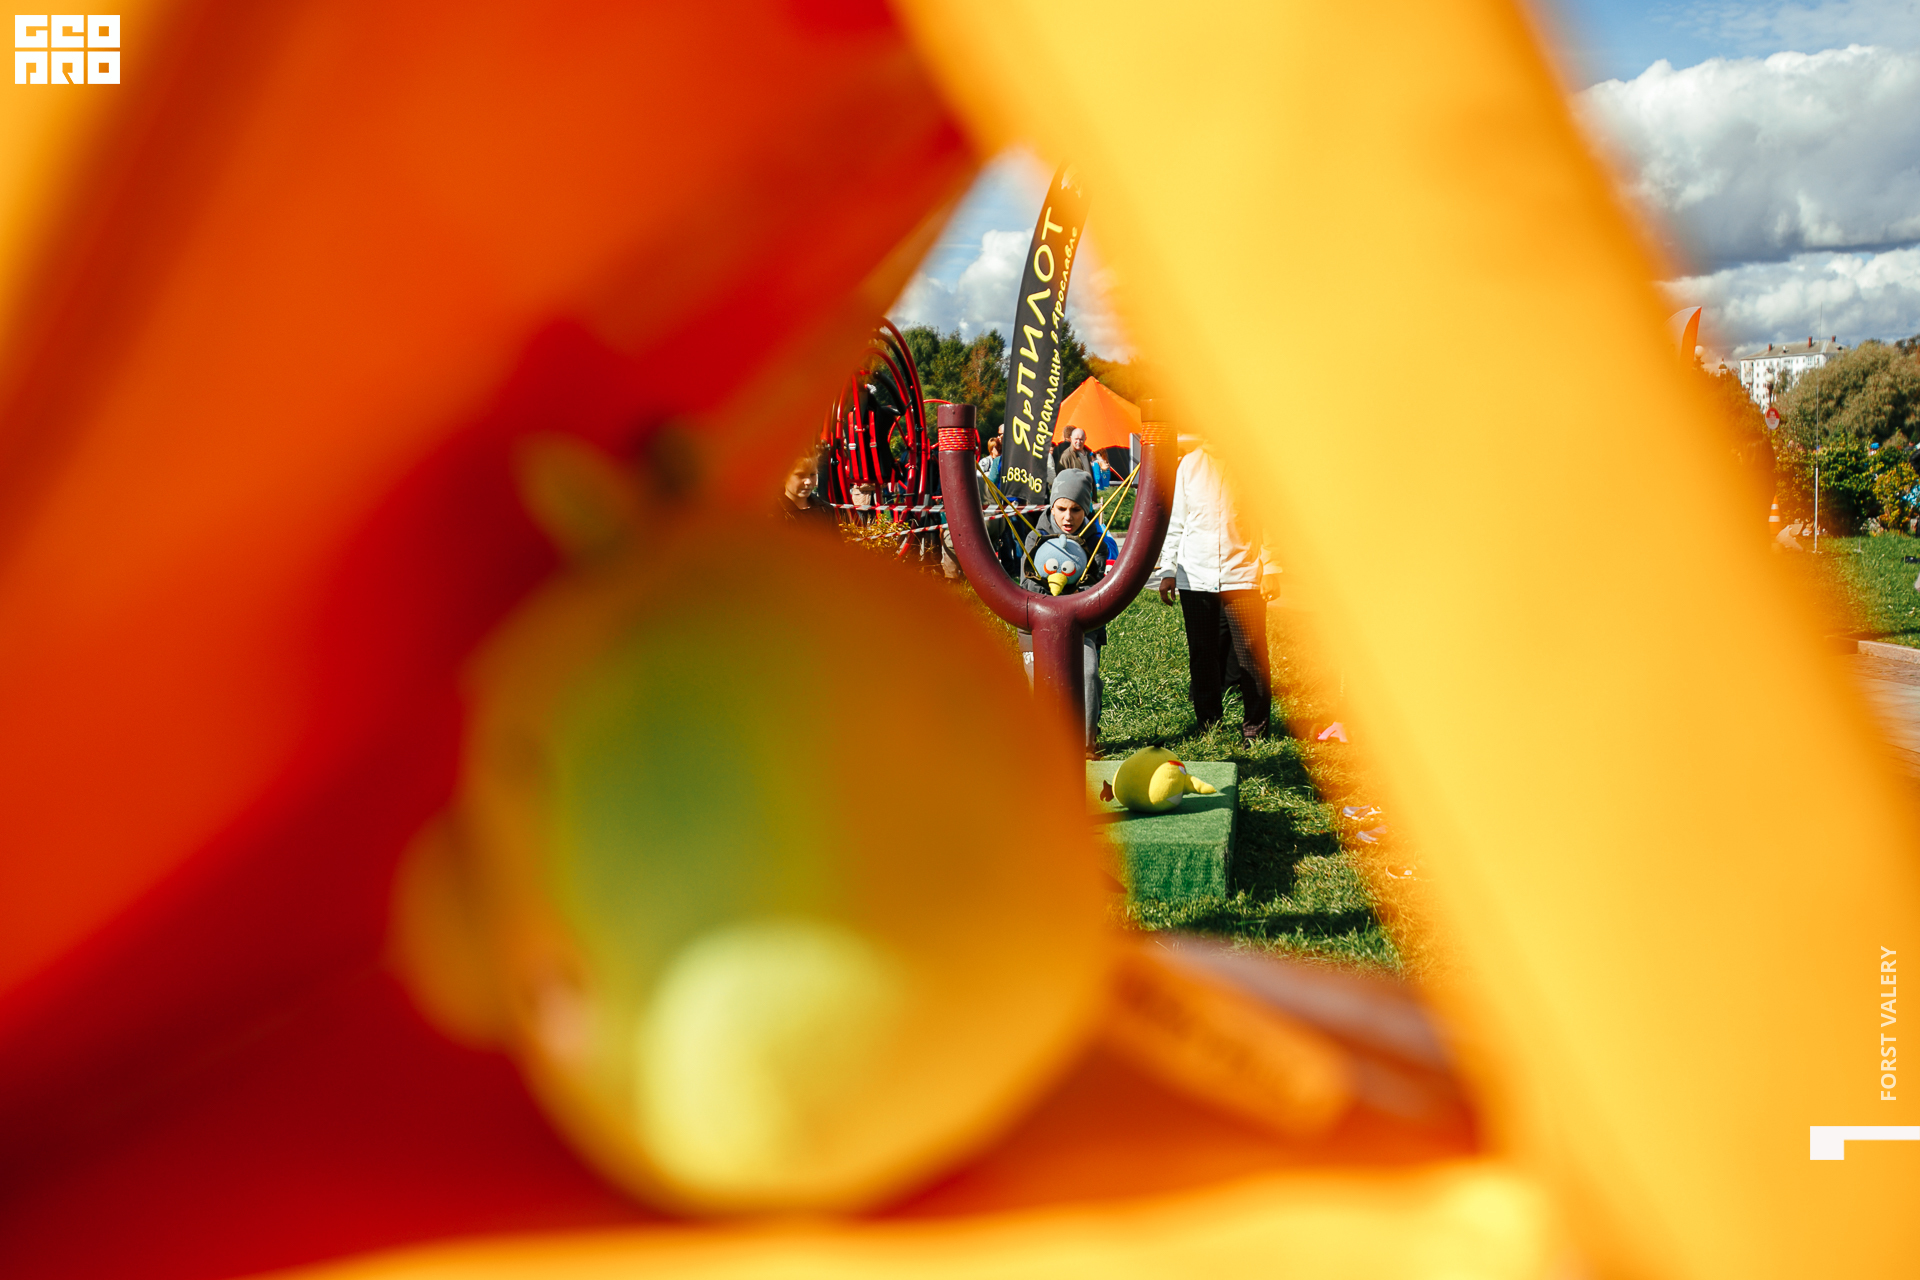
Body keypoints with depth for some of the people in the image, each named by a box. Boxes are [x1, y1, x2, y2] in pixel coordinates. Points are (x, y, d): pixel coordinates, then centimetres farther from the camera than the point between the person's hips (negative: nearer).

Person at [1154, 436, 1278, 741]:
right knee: (1202, 656, 7)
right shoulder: (1190, 464, 10)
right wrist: (1167, 570, 8)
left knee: (1251, 655, -3)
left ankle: (1255, 729, 10)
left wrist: (1270, 568, -3)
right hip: (1195, 577, 3)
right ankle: (1208, 726, 20)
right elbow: (1175, 522, 14)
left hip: (1243, 576, -3)